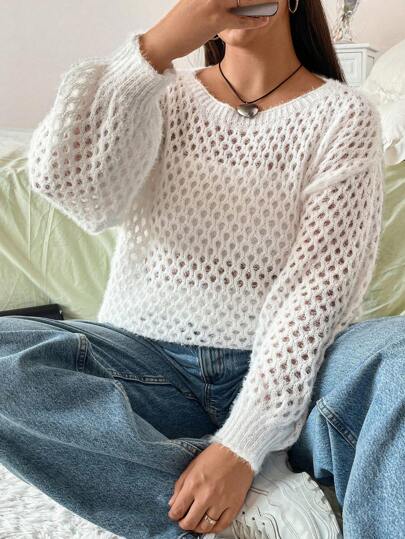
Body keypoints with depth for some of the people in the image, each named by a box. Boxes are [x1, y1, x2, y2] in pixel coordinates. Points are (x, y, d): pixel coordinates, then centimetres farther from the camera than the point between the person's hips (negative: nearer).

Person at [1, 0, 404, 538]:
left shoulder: (343, 114, 0)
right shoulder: (164, 96, 7)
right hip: (146, 363, 3)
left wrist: (244, 443, -21)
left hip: (282, 368, -2)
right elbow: (64, 179, -13)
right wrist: (158, 46, -20)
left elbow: (317, 288, -12)